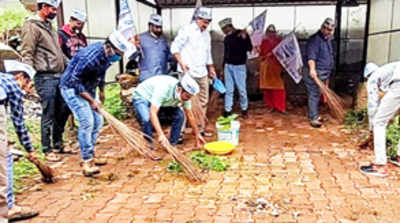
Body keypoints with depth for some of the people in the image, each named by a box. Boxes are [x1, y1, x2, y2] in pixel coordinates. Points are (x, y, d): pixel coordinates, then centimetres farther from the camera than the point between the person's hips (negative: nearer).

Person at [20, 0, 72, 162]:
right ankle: (47, 150, 10)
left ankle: (57, 144, 26)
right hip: (45, 77, -9)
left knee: (63, 111, 13)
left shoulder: (48, 26, 19)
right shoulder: (31, 26, -7)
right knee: (48, 115, -2)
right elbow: (27, 54, -14)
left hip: (59, 76, 9)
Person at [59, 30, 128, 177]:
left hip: (88, 88, 9)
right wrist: (91, 100, -24)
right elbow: (74, 81, -28)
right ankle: (87, 162, -11)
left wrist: (101, 90, 18)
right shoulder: (90, 57, -32)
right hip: (72, 88, -9)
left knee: (97, 121, 8)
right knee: (86, 122, -17)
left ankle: (90, 156, 21)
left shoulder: (107, 55, -4)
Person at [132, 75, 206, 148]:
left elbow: (190, 115, -5)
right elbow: (152, 113, -46)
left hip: (161, 101, 6)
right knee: (147, 119, -34)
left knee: (179, 115, -10)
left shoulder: (185, 94, -19)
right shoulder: (163, 89, -41)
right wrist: (160, 135, -54)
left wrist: (197, 134, -1)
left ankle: (172, 145, 3)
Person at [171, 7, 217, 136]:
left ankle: (200, 128, 24)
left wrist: (211, 68, 23)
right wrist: (181, 63, -19)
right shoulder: (187, 30, -5)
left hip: (202, 73, 8)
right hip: (188, 73, -8)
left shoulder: (206, 34, 18)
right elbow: (175, 47, -9)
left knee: (203, 102, 12)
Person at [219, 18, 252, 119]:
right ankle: (227, 110, 10)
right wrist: (223, 67, 20)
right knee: (228, 90, 4)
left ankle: (244, 109, 16)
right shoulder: (227, 38, 12)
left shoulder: (242, 34, -5)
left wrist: (244, 38, -27)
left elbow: (250, 49, -12)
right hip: (228, 66, 5)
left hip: (239, 66, -5)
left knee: (242, 89, 0)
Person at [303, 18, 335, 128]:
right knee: (314, 95, -7)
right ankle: (313, 118, -3)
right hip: (315, 73, -9)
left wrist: (327, 74, 29)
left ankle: (314, 115, 26)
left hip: (324, 72, 9)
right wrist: (312, 69, -43)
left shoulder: (328, 39, 16)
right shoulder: (315, 39, -14)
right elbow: (311, 56, -27)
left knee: (318, 95, 15)